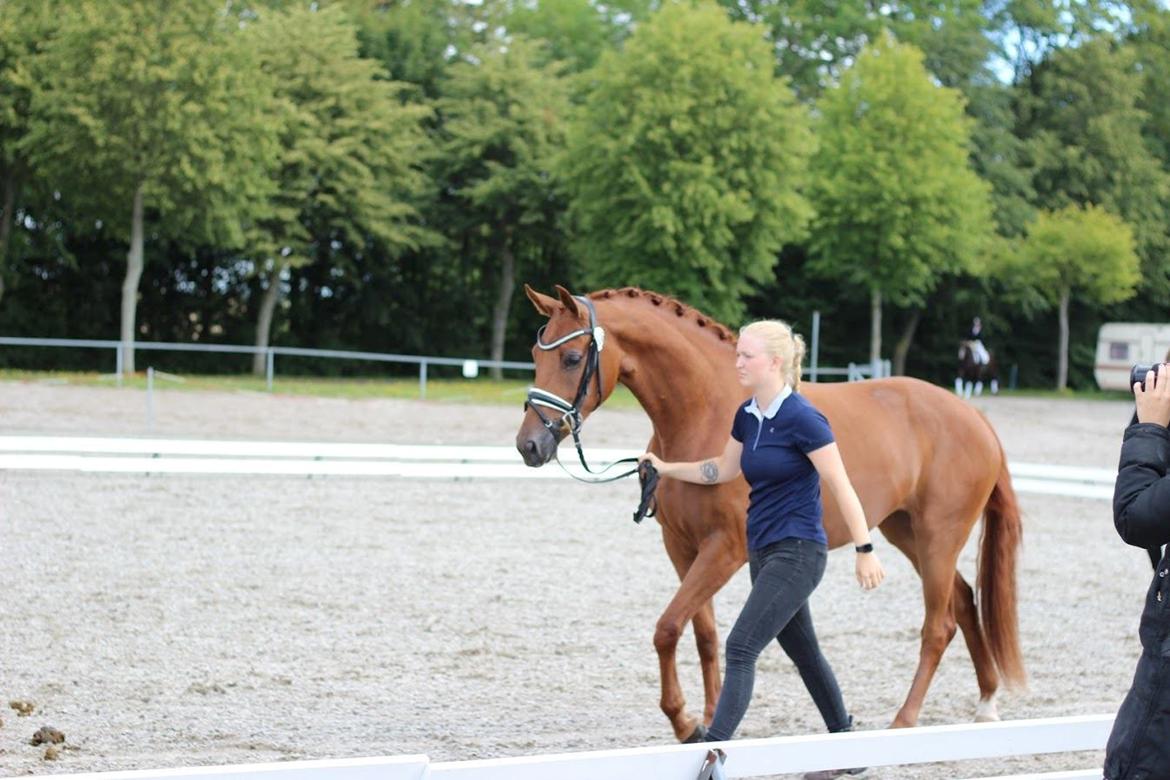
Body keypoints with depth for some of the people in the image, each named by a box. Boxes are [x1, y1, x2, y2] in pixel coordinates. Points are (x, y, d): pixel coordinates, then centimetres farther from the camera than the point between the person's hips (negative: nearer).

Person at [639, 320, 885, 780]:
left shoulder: (802, 419, -18)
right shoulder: (748, 416, 6)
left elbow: (842, 488, -15)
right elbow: (724, 469, 22)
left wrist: (865, 551, -15)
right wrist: (667, 469, 15)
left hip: (797, 553, -9)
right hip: (764, 551, 9)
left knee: (740, 649, -14)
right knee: (804, 653, 17)